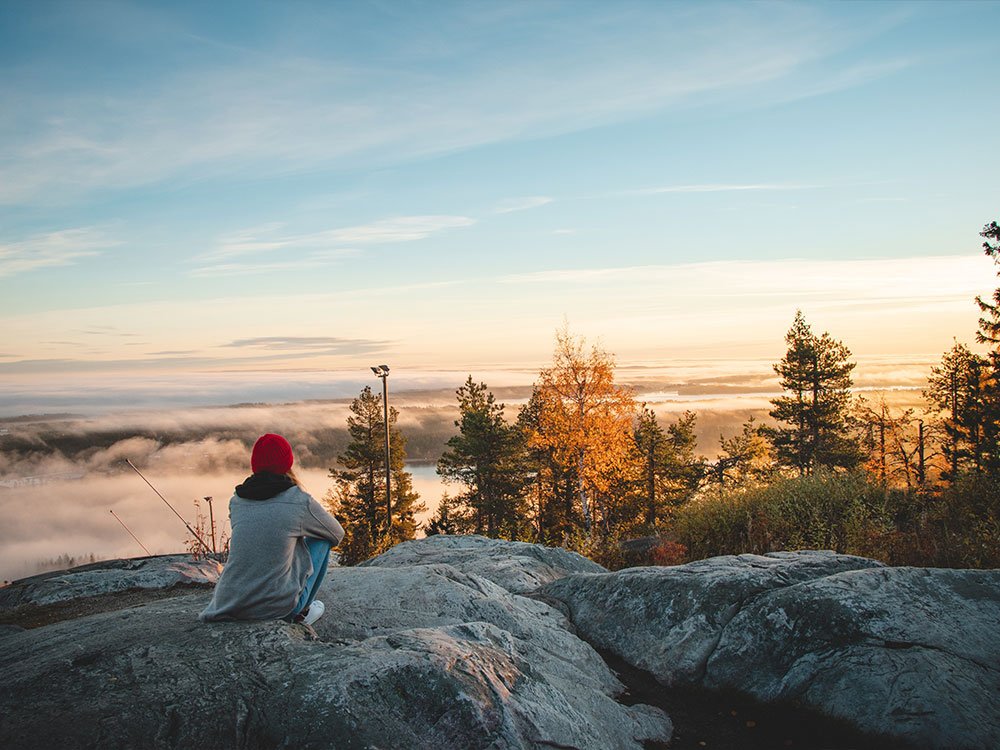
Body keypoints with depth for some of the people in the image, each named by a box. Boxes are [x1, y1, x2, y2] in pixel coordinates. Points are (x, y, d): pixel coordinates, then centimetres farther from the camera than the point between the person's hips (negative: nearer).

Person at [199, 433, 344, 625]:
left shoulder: (236, 501, 6)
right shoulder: (300, 501, -7)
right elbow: (337, 534, 11)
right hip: (278, 607, -5)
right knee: (321, 540, 16)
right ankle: (302, 612, 17)